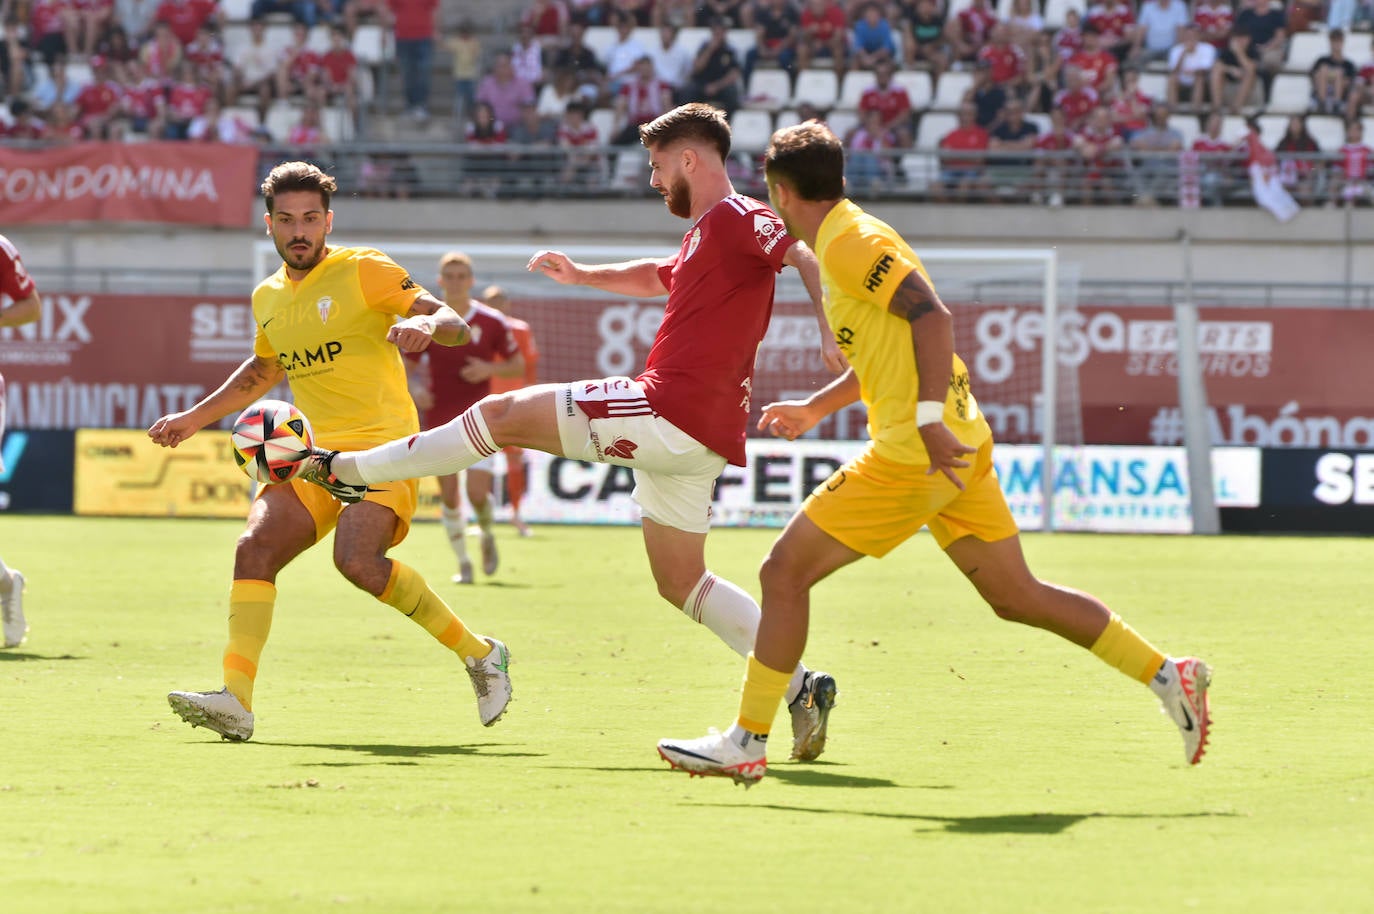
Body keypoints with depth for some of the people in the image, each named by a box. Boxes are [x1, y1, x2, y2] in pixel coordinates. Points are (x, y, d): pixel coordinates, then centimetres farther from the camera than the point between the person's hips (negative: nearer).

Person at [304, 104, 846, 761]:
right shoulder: (703, 236, 23)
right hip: (699, 436, 10)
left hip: (668, 412, -10)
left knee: (503, 415, -1)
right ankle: (801, 686, 4)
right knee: (680, 584, 14)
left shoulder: (735, 218, -8)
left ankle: (344, 468, 7)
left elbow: (805, 255, -24)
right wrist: (581, 275, 34)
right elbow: (658, 278, 43)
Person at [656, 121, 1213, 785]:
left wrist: (931, 419, -29)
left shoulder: (849, 243, -11)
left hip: (913, 455, -10)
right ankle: (1168, 675, 10)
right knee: (1017, 596, 12)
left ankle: (746, 743, 0)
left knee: (785, 572, -4)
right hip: (961, 449, 10)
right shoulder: (848, 239, 19)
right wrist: (815, 408, 37)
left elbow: (932, 317, -23)